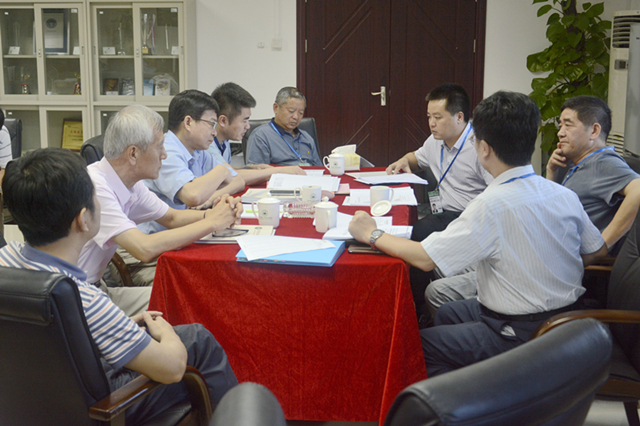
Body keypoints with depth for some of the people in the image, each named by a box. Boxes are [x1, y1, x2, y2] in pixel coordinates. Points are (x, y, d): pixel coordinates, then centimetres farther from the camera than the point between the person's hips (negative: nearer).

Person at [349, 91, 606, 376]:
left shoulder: (492, 205, -26)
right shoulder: (566, 196, -4)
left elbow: (426, 258, -23)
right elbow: (597, 250, 10)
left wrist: (372, 235, -8)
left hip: (522, 337, -8)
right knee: (445, 314, 22)